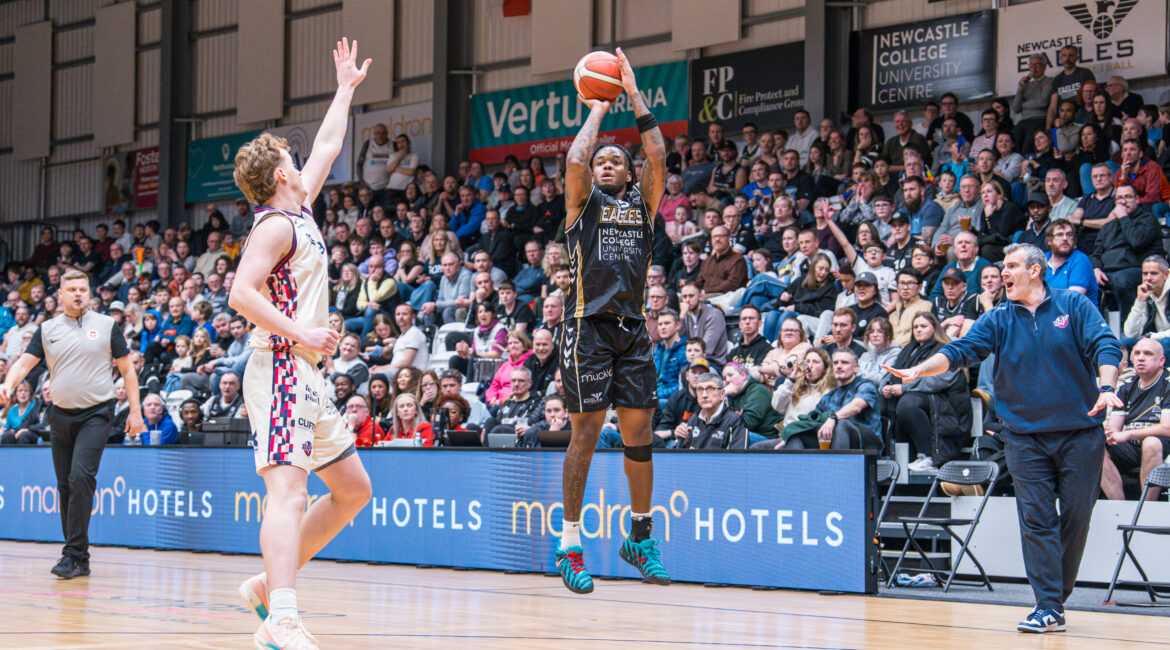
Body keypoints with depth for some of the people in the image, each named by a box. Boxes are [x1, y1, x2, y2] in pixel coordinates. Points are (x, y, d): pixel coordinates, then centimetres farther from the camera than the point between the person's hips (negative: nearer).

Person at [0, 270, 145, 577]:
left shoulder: (106, 326, 2)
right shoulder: (47, 329, 8)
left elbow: (127, 368, 6)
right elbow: (25, 362, 2)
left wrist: (135, 411, 1)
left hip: (95, 414, -4)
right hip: (61, 414, 4)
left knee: (81, 476, -19)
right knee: (65, 485, 5)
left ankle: (74, 554, -17)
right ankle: (79, 559, 13)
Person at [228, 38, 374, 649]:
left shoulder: (298, 213, 18)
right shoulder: (276, 225, -9)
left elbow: (327, 147, 31)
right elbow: (242, 292, -21)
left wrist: (346, 88, 38)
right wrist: (300, 332, -24)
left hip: (305, 379, 10)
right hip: (280, 373, -10)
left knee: (353, 488, 15)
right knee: (288, 490, -22)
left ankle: (270, 583, 17)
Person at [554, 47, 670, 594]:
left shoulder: (641, 202, 17)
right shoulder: (584, 201, 9)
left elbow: (658, 157, 2)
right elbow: (575, 160, -10)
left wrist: (635, 97, 2)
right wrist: (598, 108, 3)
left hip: (632, 329, 4)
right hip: (588, 326, -4)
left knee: (639, 434, 4)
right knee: (586, 432, -6)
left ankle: (640, 538, 15)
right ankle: (570, 544, -1)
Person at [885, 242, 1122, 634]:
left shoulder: (1074, 306, 2)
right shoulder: (998, 320, 6)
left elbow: (1104, 346, -8)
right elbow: (960, 352, -4)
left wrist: (1106, 388, -25)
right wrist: (918, 371, -20)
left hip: (1079, 432, -1)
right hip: (1025, 436, 1)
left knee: (1076, 515, 3)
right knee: (1036, 519, -6)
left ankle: (1058, 596, 18)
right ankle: (1048, 607, -7)